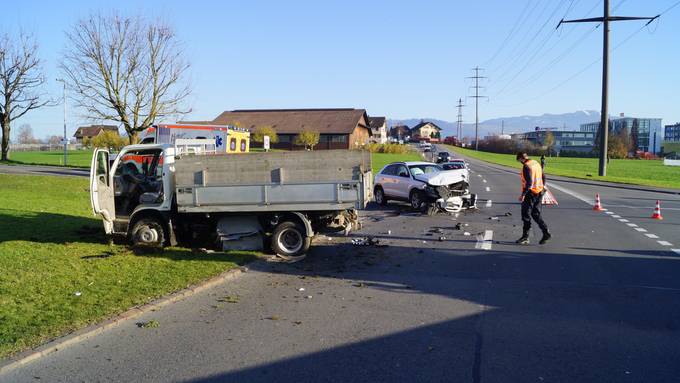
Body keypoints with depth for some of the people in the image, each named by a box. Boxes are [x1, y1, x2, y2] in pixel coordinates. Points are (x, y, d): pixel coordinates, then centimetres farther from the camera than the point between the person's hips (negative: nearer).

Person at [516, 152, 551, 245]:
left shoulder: (526, 166, -17)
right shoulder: (537, 163, 10)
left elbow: (529, 182, -24)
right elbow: (543, 177, 18)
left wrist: (523, 195, -21)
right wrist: (542, 187, 31)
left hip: (530, 193, -8)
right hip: (539, 192, 9)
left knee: (526, 215, 1)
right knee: (536, 214, 16)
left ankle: (525, 237, 6)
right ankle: (546, 233, 10)